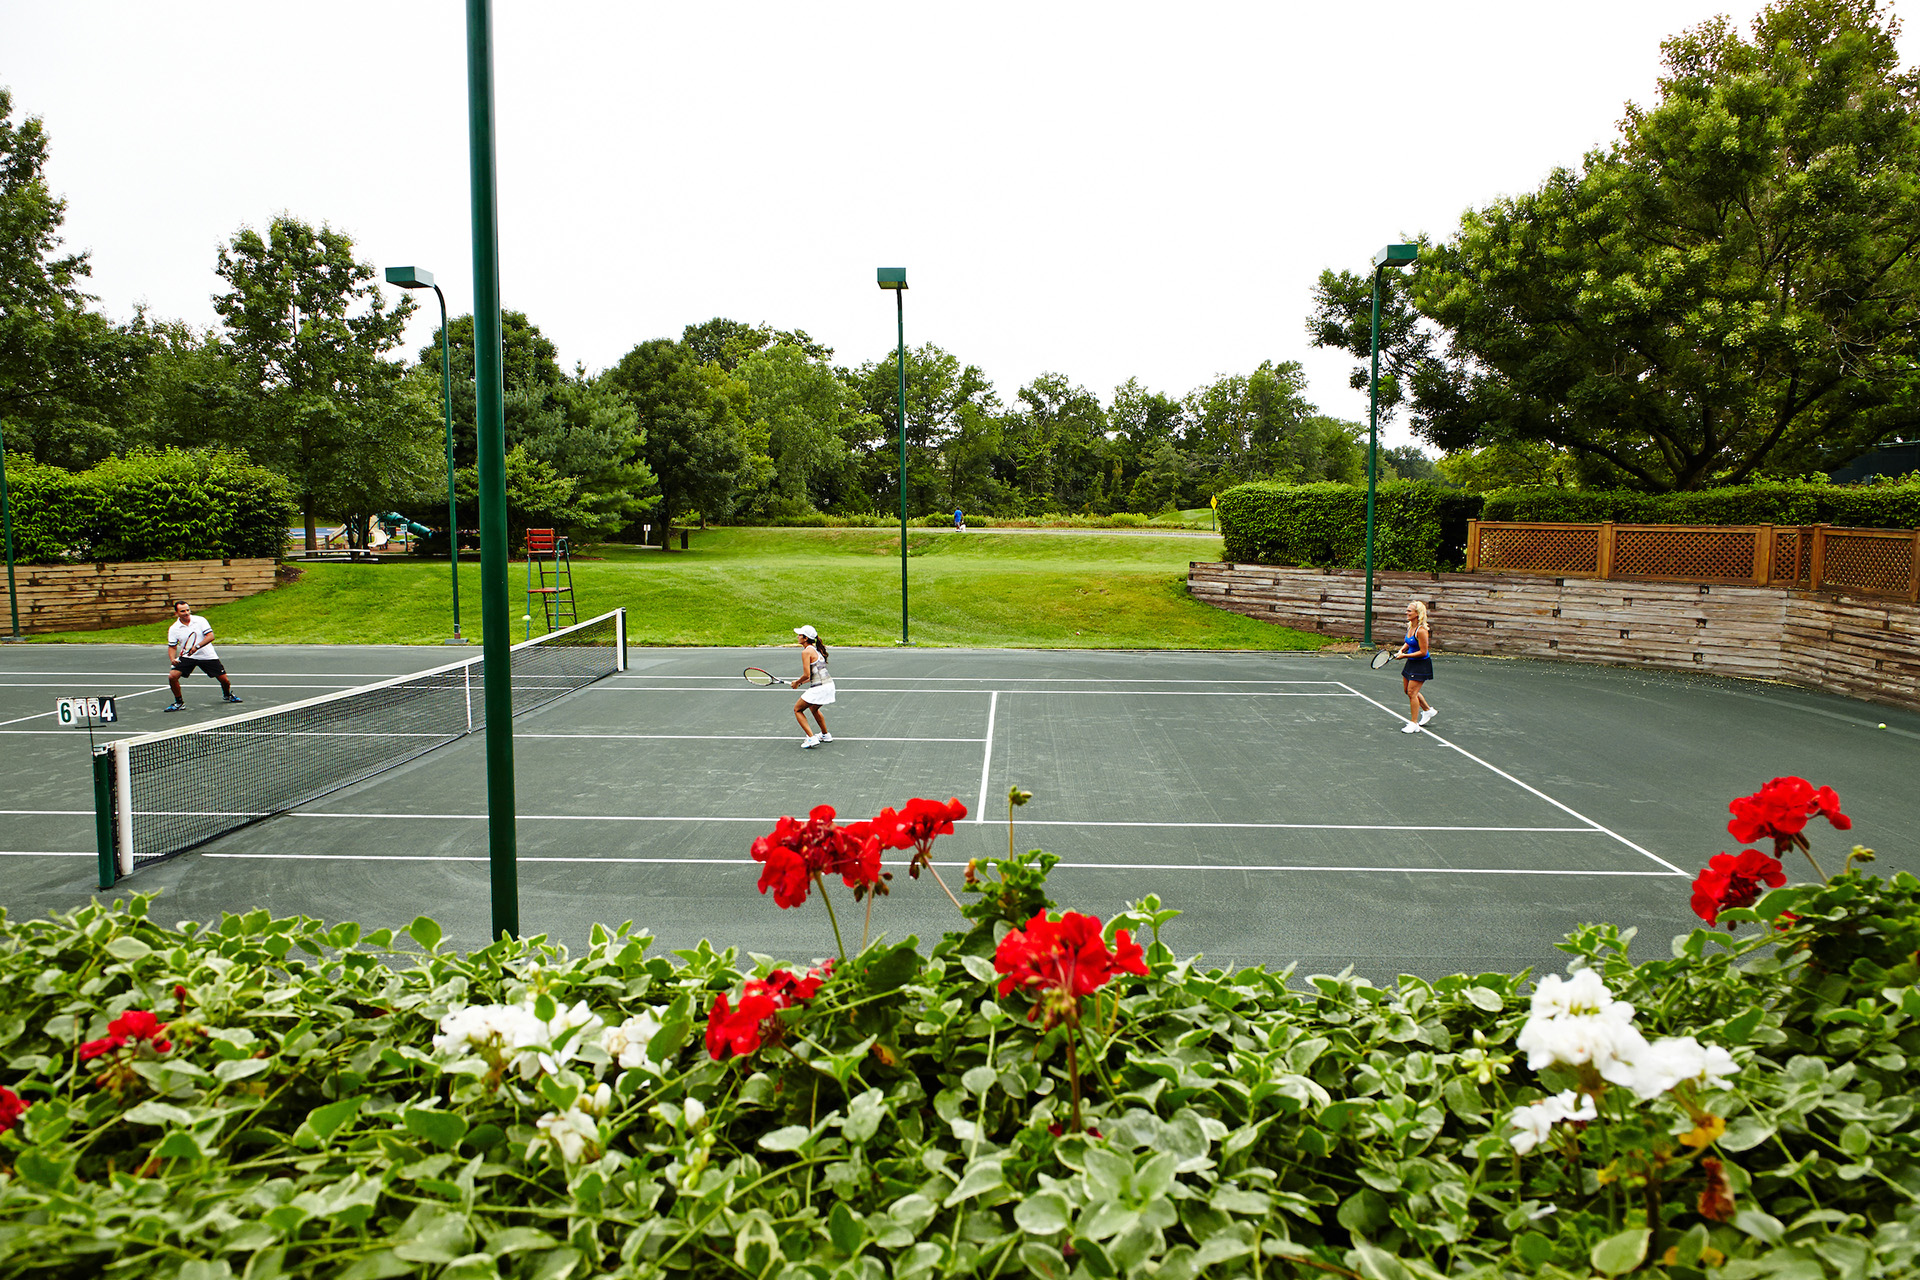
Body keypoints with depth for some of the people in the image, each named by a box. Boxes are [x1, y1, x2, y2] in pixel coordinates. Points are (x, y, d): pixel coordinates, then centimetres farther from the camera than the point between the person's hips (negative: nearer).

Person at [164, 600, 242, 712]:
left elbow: (211, 636, -16)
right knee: (172, 676, -17)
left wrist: (197, 646, -29)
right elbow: (172, 647, 1)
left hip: (207, 656, -1)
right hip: (186, 656, 1)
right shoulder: (173, 629, -4)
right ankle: (179, 703, 2)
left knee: (224, 679, -1)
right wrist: (172, 659, -19)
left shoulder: (200, 620, -8)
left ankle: (228, 695, 34)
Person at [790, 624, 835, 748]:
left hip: (819, 688, -9)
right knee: (813, 708, 34)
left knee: (797, 709, 7)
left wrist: (797, 682, 1)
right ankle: (825, 735, 43)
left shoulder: (806, 652, -12)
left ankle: (811, 738, -3)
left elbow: (807, 675, -17)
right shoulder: (817, 650, 15)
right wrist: (802, 682, 18)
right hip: (829, 684, 9)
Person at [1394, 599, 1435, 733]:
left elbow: (1423, 652, -23)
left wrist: (1405, 655, -20)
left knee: (1412, 692, -8)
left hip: (1421, 664, -9)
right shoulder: (1410, 626, 2)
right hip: (1411, 663, 9)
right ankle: (1428, 710, 39)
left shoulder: (1421, 630, -24)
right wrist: (1402, 650, 1)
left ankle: (1414, 724, 2)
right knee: (1408, 690, 18)